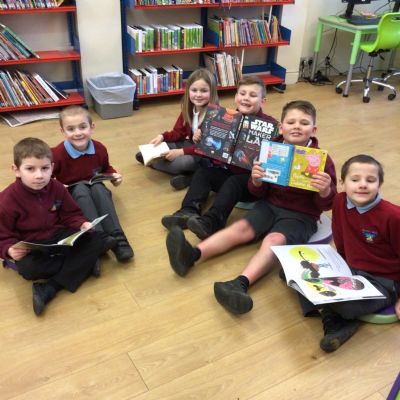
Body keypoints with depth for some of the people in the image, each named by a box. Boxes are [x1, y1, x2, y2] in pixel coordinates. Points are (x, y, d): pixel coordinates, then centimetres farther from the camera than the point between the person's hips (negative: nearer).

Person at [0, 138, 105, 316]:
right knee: (27, 268, -37)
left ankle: (49, 289, -22)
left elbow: (71, 215, 5)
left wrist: (82, 224, -17)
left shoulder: (57, 188, -6)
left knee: (96, 240, -17)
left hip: (59, 237, 4)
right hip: (30, 247, -4)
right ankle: (83, 264, -13)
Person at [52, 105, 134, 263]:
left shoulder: (99, 149, -8)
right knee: (80, 189, -35)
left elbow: (105, 168, 13)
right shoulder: (57, 154, -20)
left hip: (94, 189, 2)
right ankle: (101, 238, -47)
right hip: (71, 195, -2)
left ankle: (118, 238, -42)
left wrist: (114, 175, -7)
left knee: (99, 188, -32)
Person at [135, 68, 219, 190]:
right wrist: (162, 136, -13)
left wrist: (182, 152, -31)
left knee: (176, 163, -26)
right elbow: (179, 132, 7)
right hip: (191, 145, 8)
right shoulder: (188, 109, -1)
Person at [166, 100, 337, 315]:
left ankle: (241, 284, -52)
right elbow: (260, 193, 4)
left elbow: (326, 204, -9)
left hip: (301, 216, -4)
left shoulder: (322, 159, -10)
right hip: (270, 204, 4)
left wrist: (325, 191, -33)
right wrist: (256, 181, -19)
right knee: (241, 227, -18)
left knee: (274, 239, -30)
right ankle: (191, 255, -35)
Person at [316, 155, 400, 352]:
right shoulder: (340, 201, -7)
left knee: (345, 305, -34)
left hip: (383, 282, -6)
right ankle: (336, 321, -10)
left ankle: (341, 318, 4)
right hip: (350, 270, 7)